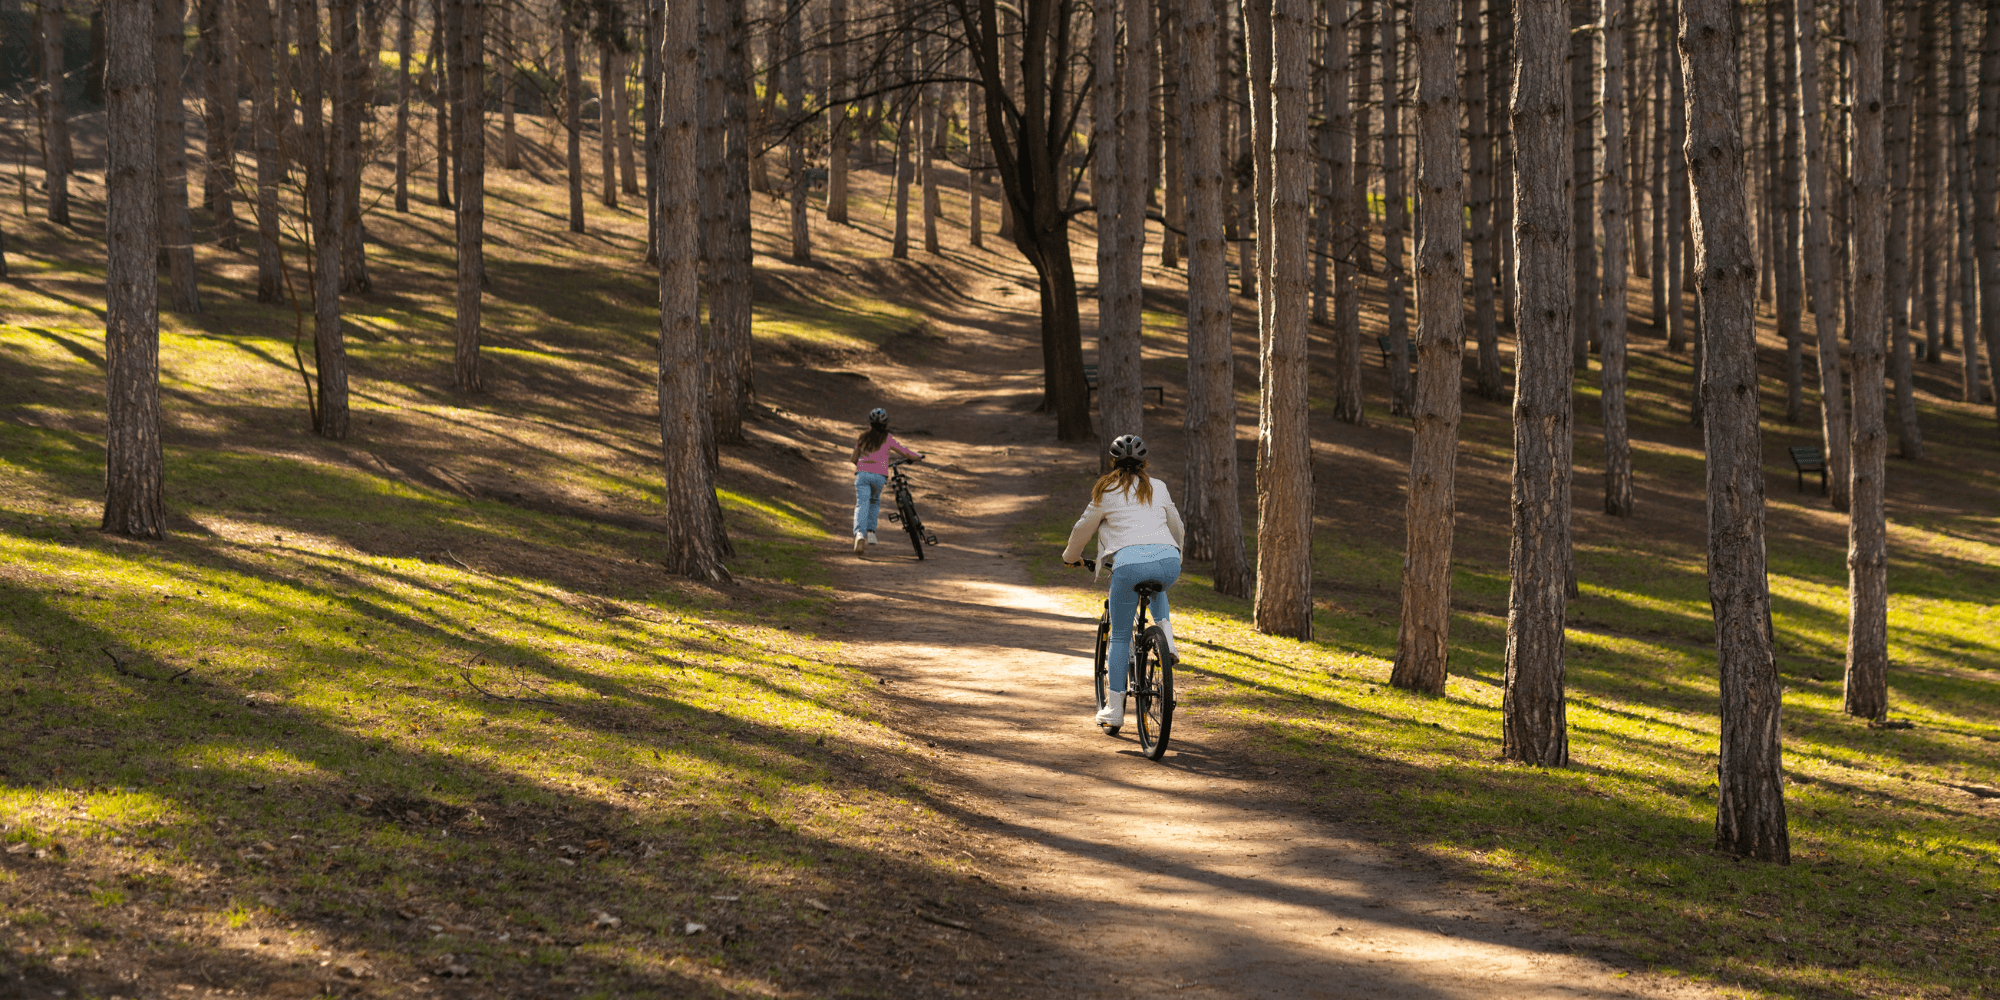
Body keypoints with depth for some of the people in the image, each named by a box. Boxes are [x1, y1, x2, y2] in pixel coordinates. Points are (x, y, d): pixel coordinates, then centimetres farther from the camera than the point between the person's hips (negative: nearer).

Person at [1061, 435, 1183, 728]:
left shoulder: (1107, 491, 13)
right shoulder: (1158, 488, 22)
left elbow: (1083, 528, 23)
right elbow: (1177, 526, 34)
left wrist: (1071, 556, 43)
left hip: (1129, 563, -3)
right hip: (1168, 561, 3)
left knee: (1119, 637, 9)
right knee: (1156, 589, 41)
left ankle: (1114, 707, 8)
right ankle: (1166, 635, 16)